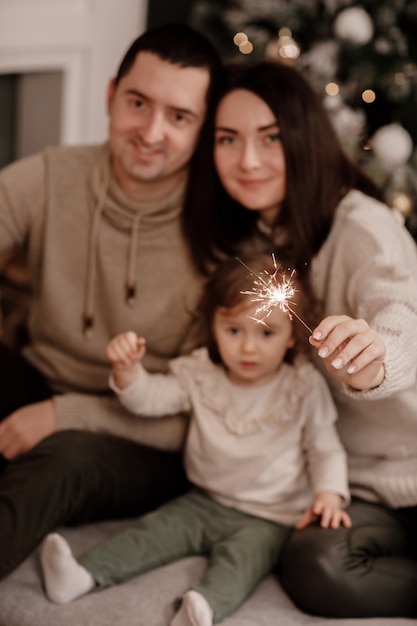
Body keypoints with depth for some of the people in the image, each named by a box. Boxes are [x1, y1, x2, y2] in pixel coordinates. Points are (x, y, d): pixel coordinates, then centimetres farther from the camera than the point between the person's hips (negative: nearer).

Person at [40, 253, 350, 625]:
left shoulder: (304, 387, -8)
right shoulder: (200, 374, 1)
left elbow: (325, 448, -1)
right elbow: (150, 398, 0)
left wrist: (330, 493, -19)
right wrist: (127, 369, -21)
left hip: (270, 517, -4)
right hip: (205, 502, 4)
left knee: (242, 553, -31)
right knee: (154, 531, -14)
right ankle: (85, 575, -24)